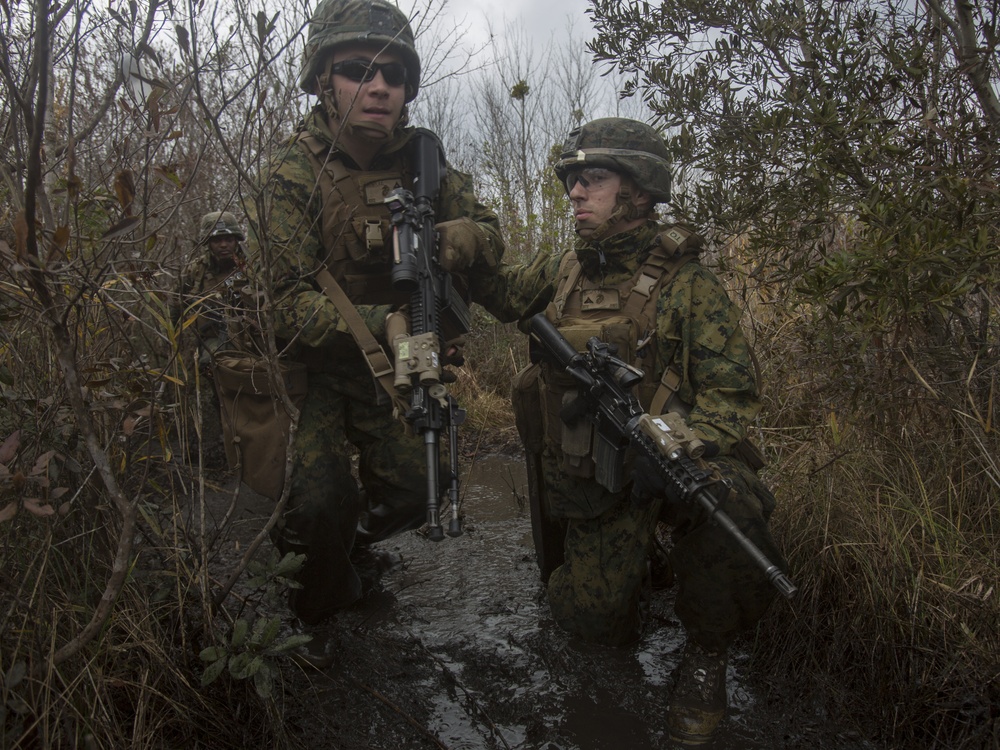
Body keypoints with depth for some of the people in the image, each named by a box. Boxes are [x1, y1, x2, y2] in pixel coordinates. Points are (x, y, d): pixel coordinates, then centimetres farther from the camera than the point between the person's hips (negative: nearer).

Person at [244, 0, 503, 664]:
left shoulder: (422, 162, -5)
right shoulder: (295, 173, -17)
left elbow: (489, 235, -5)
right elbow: (287, 299, -23)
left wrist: (440, 237, -27)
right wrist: (378, 324, -36)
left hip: (392, 360, 4)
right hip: (313, 364, -4)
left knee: (412, 491, 1)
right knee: (319, 502, -15)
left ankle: (349, 543, 35)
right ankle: (311, 616, 17)